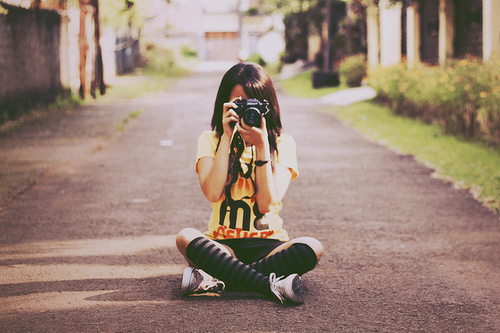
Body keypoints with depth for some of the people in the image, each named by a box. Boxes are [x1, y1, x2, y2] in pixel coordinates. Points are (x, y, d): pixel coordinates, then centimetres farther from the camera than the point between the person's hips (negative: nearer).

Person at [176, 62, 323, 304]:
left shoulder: (282, 143, 4)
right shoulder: (210, 140, 5)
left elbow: (267, 204, -10)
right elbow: (212, 193, -14)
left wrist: (262, 146, -15)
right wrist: (227, 138, -13)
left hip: (267, 244, 0)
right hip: (223, 244, 0)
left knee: (311, 248, -30)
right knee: (185, 238, -31)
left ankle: (217, 280, -30)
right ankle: (271, 285, -35)